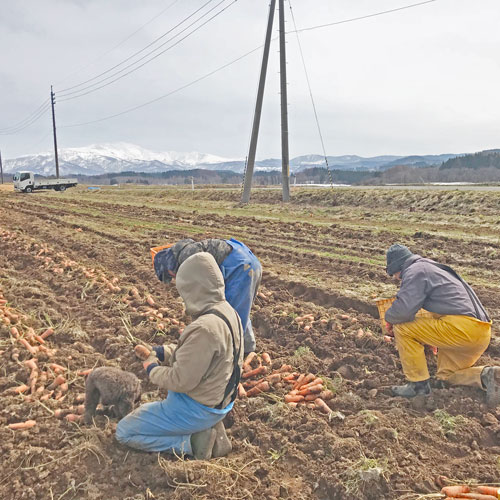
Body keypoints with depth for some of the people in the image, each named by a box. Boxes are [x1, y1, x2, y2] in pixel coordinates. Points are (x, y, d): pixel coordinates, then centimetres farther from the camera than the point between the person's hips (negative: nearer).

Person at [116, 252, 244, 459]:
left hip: (197, 409, -9)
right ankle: (209, 430, 13)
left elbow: (180, 381, -26)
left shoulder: (204, 328, -33)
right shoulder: (227, 311, -3)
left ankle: (192, 442, -4)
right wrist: (163, 351, 3)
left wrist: (152, 369, -7)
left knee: (124, 432, 4)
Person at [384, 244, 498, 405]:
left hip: (462, 326, -10)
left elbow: (404, 309, -19)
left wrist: (389, 317, 3)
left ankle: (418, 384, 0)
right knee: (446, 375, 26)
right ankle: (487, 376, 2)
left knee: (401, 328, -4)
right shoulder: (433, 267, 26)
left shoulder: (415, 270, -5)